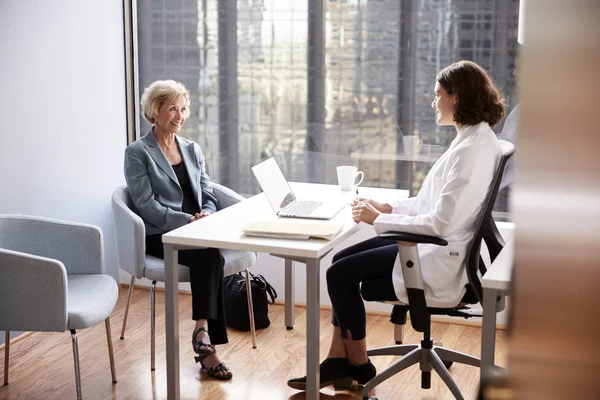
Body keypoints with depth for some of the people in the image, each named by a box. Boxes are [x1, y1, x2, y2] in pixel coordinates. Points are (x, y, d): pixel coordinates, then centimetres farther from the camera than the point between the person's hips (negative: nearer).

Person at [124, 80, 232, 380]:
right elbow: (146, 204, -9)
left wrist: (206, 215, -9)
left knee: (209, 255, -32)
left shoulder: (192, 150, 18)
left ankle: (203, 332, -31)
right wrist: (187, 220, -20)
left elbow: (208, 196, 15)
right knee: (210, 254, -32)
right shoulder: (137, 153, 1)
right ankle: (208, 342, -30)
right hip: (160, 235, -4)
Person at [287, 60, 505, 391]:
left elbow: (440, 223, -26)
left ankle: (358, 365, 14)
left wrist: (379, 220, -16)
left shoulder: (473, 149, -23)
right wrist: (387, 207, 5)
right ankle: (338, 362, 12)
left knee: (340, 274, -7)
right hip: (433, 245, 10)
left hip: (440, 261, -10)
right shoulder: (471, 139, 9)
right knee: (341, 260, 9)